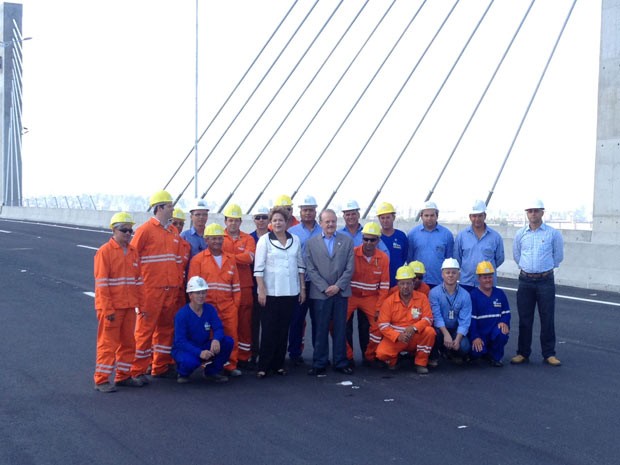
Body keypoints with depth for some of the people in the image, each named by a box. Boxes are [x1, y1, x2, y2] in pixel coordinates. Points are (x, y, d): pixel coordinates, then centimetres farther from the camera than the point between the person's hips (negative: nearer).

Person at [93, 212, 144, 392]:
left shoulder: (133, 252, 10)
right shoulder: (105, 251, -10)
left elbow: (138, 280, 15)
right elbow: (101, 283, -13)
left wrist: (140, 303, 10)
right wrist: (108, 309, -17)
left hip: (129, 307, 7)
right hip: (111, 308, -7)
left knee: (128, 342, 13)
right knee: (108, 343, -1)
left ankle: (123, 376, 25)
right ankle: (101, 380, 7)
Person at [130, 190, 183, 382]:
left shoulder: (174, 232, 14)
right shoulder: (145, 230, -7)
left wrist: (179, 280, 12)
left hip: (171, 289, 7)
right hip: (151, 289, -7)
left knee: (166, 327, 13)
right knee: (145, 328, -3)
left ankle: (161, 367, 24)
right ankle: (137, 371, 5)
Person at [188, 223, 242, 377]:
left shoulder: (230, 259, 14)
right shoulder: (198, 259, 2)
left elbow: (235, 284, 15)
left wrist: (236, 303, 9)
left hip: (229, 306, 3)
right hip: (207, 305, -3)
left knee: (231, 335, 3)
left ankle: (230, 365, 15)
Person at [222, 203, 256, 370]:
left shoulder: (248, 239, 9)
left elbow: (249, 257, -7)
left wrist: (228, 256, -9)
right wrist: (239, 258, -9)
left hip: (244, 287, 1)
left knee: (244, 323, 3)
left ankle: (243, 357, 10)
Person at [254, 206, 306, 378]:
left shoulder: (295, 240, 9)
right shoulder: (264, 240, -1)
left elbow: (300, 265, 13)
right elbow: (259, 268, -4)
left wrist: (303, 288, 9)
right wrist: (261, 290, -10)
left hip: (290, 292, 3)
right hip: (270, 292, -3)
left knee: (284, 329, 7)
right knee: (268, 330, -3)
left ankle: (278, 364, 16)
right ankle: (263, 367, 3)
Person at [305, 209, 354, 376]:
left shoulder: (347, 241, 7)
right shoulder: (311, 243, 5)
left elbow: (350, 268, 2)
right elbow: (310, 269, 0)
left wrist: (338, 286, -8)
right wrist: (325, 288, -9)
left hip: (341, 292, 1)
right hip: (320, 293, -1)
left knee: (340, 329, 6)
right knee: (320, 330, 2)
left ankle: (340, 362, 15)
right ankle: (319, 364, 10)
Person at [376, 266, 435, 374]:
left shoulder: (422, 298, -4)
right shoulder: (389, 301, -7)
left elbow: (428, 319, -9)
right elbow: (383, 325, -11)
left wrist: (414, 328, -29)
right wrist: (398, 336, -27)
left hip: (416, 337, 1)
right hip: (395, 338, -1)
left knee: (430, 331, -29)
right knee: (381, 353, -28)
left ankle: (421, 363, -9)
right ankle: (393, 360, 11)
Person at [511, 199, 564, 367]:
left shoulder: (553, 233, -4)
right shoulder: (520, 234, 4)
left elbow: (558, 256, 7)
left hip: (546, 280, -2)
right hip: (525, 281, 2)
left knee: (547, 319, 2)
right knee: (524, 319, 7)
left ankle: (549, 354, 11)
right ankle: (523, 353, 15)